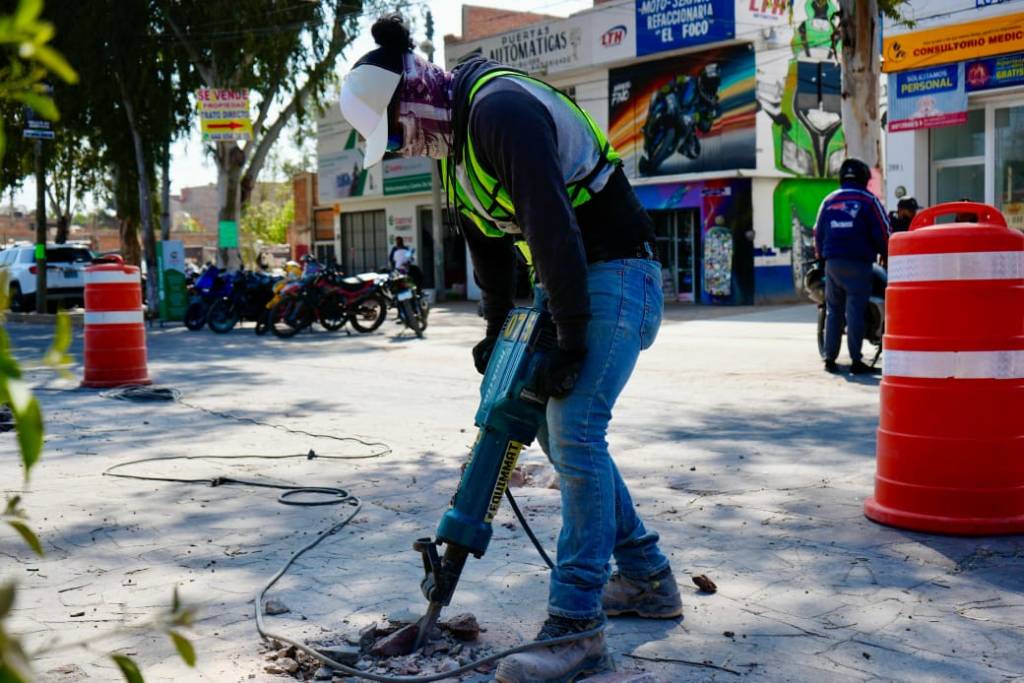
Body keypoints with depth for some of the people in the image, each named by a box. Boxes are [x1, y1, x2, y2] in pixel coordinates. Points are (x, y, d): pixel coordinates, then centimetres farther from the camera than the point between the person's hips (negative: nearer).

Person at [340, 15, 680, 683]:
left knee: (575, 431, -16)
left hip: (616, 276, -10)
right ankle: (647, 579, 23)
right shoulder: (457, 138, 11)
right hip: (571, 282, 10)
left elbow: (552, 226, -28)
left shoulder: (502, 108, -22)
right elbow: (490, 245, 19)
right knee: (558, 427, 11)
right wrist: (498, 330, 19)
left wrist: (571, 344, -26)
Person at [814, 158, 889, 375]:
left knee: (833, 311, 10)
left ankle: (830, 358, 10)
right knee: (855, 312, -5)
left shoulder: (828, 201, 12)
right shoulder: (868, 201, -1)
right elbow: (882, 233, -3)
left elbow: (818, 233, 15)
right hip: (858, 263, -4)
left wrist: (821, 256, 26)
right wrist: (886, 255, 11)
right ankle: (856, 361, -6)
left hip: (832, 263, 4)